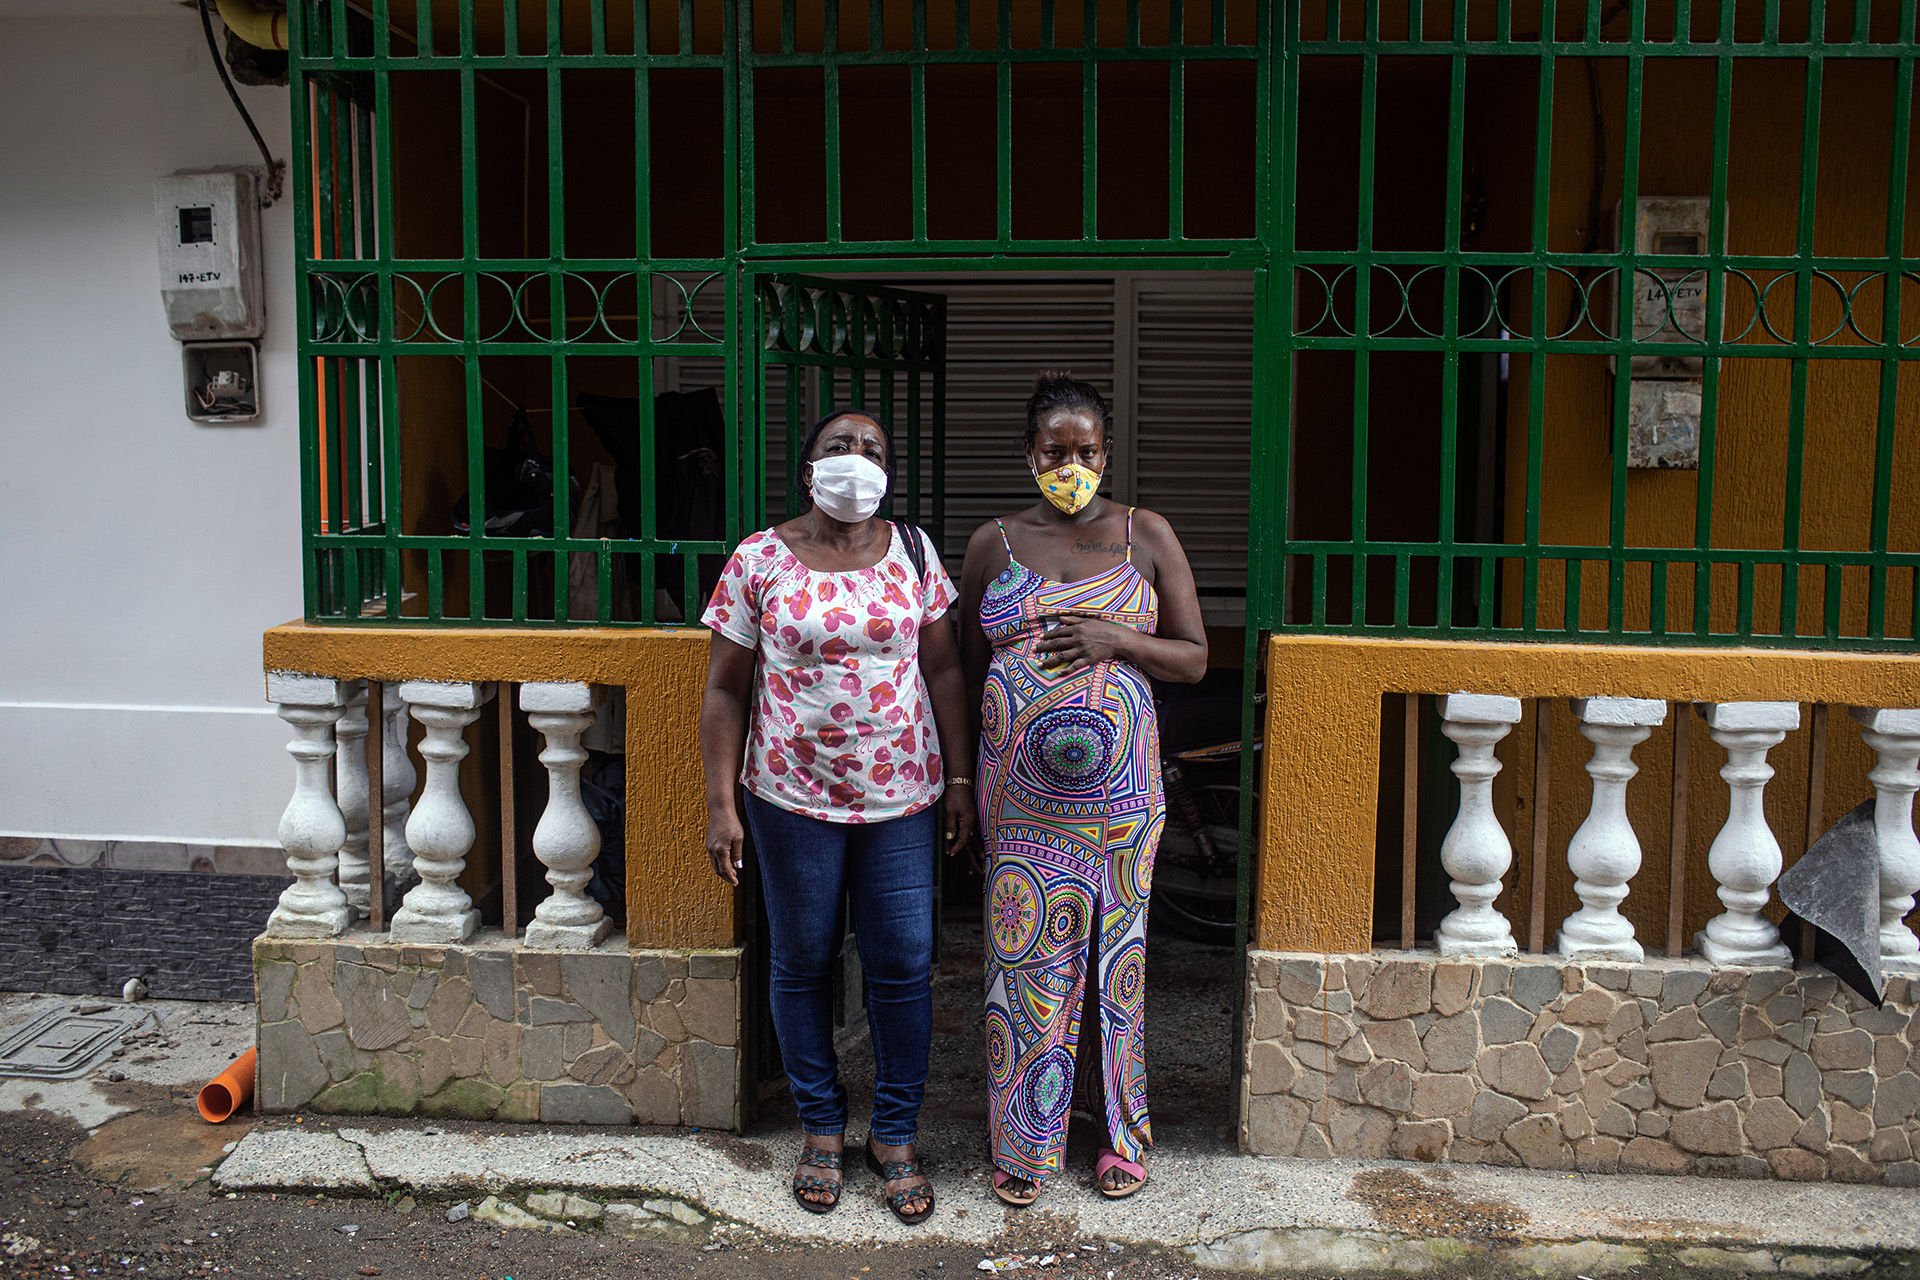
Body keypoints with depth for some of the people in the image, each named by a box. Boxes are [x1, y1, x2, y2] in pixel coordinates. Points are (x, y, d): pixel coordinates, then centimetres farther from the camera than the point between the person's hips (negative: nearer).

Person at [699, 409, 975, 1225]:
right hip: (792, 796, -1)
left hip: (901, 795, 1)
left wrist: (959, 780, 2)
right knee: (802, 962, 10)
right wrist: (720, 804, -6)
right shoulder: (758, 561, -3)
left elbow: (943, 670, 5)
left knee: (903, 965, 4)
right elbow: (725, 691, -1)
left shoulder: (913, 552, 2)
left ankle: (895, 1135, 21)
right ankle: (821, 1128, 28)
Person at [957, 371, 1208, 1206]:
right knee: (1025, 951, 3)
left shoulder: (1146, 536, 4)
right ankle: (1024, 1141, 18)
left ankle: (1117, 1130, 23)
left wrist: (1117, 640, -15)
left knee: (1113, 950, 7)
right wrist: (964, 782, 6)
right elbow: (967, 667, 12)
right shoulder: (993, 543, 5)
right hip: (1021, 791, 0)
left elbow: (1195, 659, 4)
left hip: (1118, 787, 0)